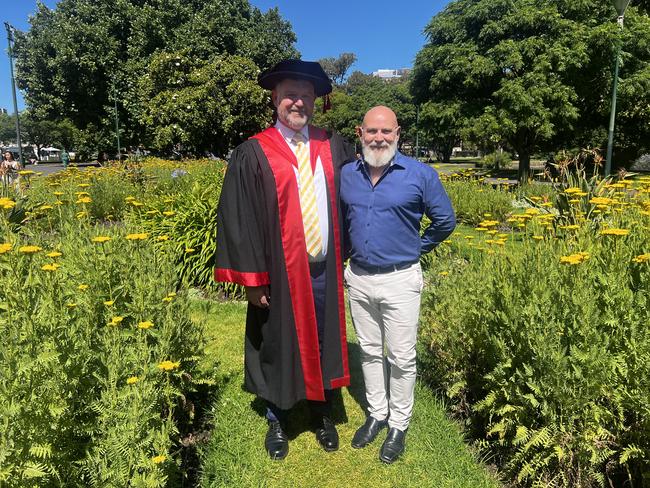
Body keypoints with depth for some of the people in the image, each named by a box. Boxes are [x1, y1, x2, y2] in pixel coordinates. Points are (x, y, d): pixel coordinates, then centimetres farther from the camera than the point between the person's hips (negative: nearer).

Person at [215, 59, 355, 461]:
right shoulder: (253, 155, -7)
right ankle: (278, 421, 38)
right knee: (279, 349, 15)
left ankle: (322, 414, 41)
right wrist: (253, 279, -12)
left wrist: (346, 257, 8)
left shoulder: (333, 148, 5)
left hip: (325, 271, 4)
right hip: (281, 275, -3)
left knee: (324, 344, 18)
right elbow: (237, 219, -9)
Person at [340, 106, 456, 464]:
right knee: (370, 351, 16)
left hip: (400, 280, -3)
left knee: (401, 357, 6)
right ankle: (376, 414, 35)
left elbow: (445, 220, 3)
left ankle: (399, 424, 26)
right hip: (358, 278, 4)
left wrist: (416, 248, 6)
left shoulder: (419, 174, -8)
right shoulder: (346, 175, 2)